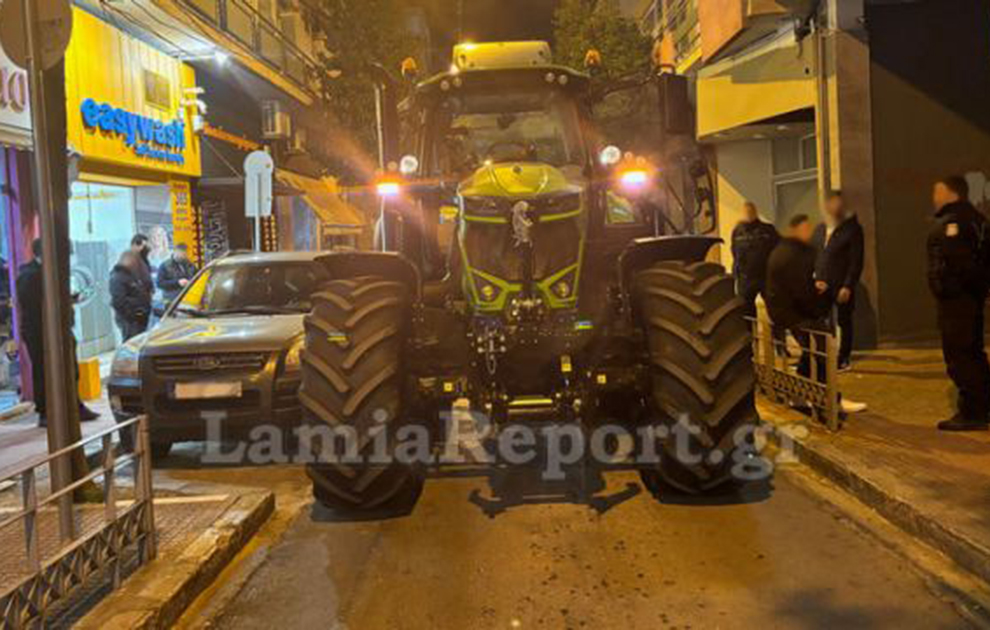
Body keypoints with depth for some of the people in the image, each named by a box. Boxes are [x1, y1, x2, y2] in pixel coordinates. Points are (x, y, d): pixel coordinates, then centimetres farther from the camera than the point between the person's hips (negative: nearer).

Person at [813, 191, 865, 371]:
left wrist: (848, 286, -15)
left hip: (842, 287, -5)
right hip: (822, 286, 5)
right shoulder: (820, 229, 14)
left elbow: (856, 261, -9)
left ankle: (844, 359, 16)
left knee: (844, 322, 5)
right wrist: (815, 279, 2)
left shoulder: (853, 228, -4)